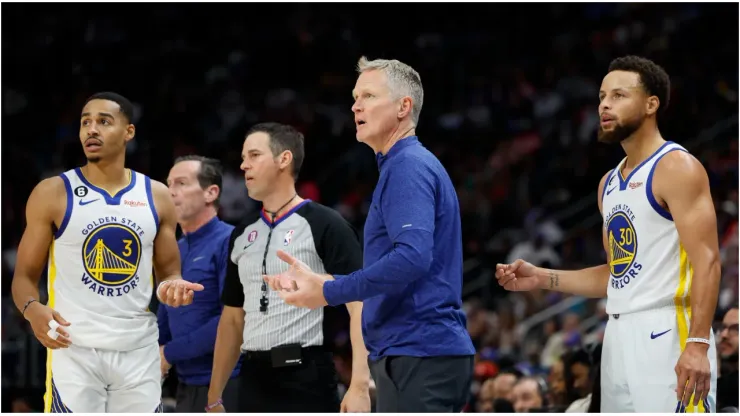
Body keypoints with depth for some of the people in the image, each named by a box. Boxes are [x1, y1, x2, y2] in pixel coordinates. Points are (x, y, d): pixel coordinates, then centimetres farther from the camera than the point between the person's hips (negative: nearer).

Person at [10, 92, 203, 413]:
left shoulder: (156, 196, 8)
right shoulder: (52, 194, 0)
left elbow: (169, 271, 16)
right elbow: (25, 274, 2)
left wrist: (172, 287, -8)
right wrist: (32, 308, -21)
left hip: (138, 349, 3)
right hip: (75, 349, -3)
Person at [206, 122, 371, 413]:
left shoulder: (324, 226, -5)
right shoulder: (243, 235, 15)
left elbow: (359, 305, -12)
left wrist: (360, 384, -22)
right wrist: (214, 397, 18)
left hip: (308, 382, -7)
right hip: (255, 383, 7)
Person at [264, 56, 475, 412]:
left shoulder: (408, 167, -11)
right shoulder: (407, 165, 21)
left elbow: (412, 257, -24)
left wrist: (329, 292, -17)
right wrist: (319, 281, 18)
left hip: (417, 355, -11)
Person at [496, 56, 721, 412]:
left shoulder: (677, 168, -8)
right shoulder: (610, 183, 18)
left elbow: (706, 262, -16)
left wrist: (698, 344, -26)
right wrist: (542, 278, 16)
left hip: (667, 335, -9)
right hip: (620, 336, 9)